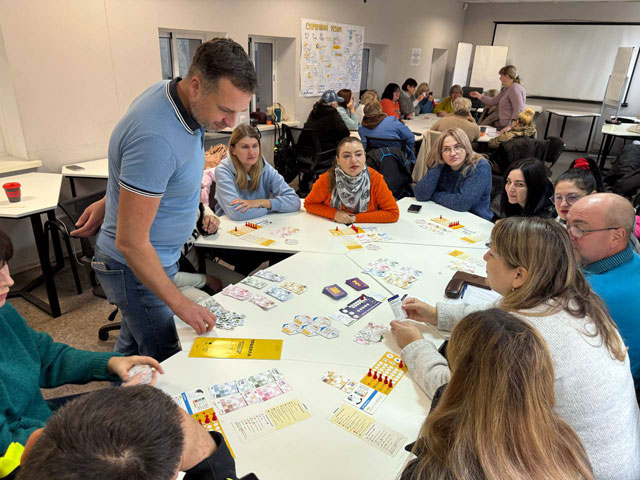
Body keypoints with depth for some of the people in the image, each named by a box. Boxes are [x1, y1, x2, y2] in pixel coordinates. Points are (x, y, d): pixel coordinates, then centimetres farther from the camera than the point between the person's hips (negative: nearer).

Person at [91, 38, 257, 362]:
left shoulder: (174, 96, -4)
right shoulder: (155, 139, -34)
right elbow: (130, 242, -29)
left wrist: (107, 202, 22)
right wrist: (179, 303, -23)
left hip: (153, 258, 9)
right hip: (136, 268, -9)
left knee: (133, 348, 26)